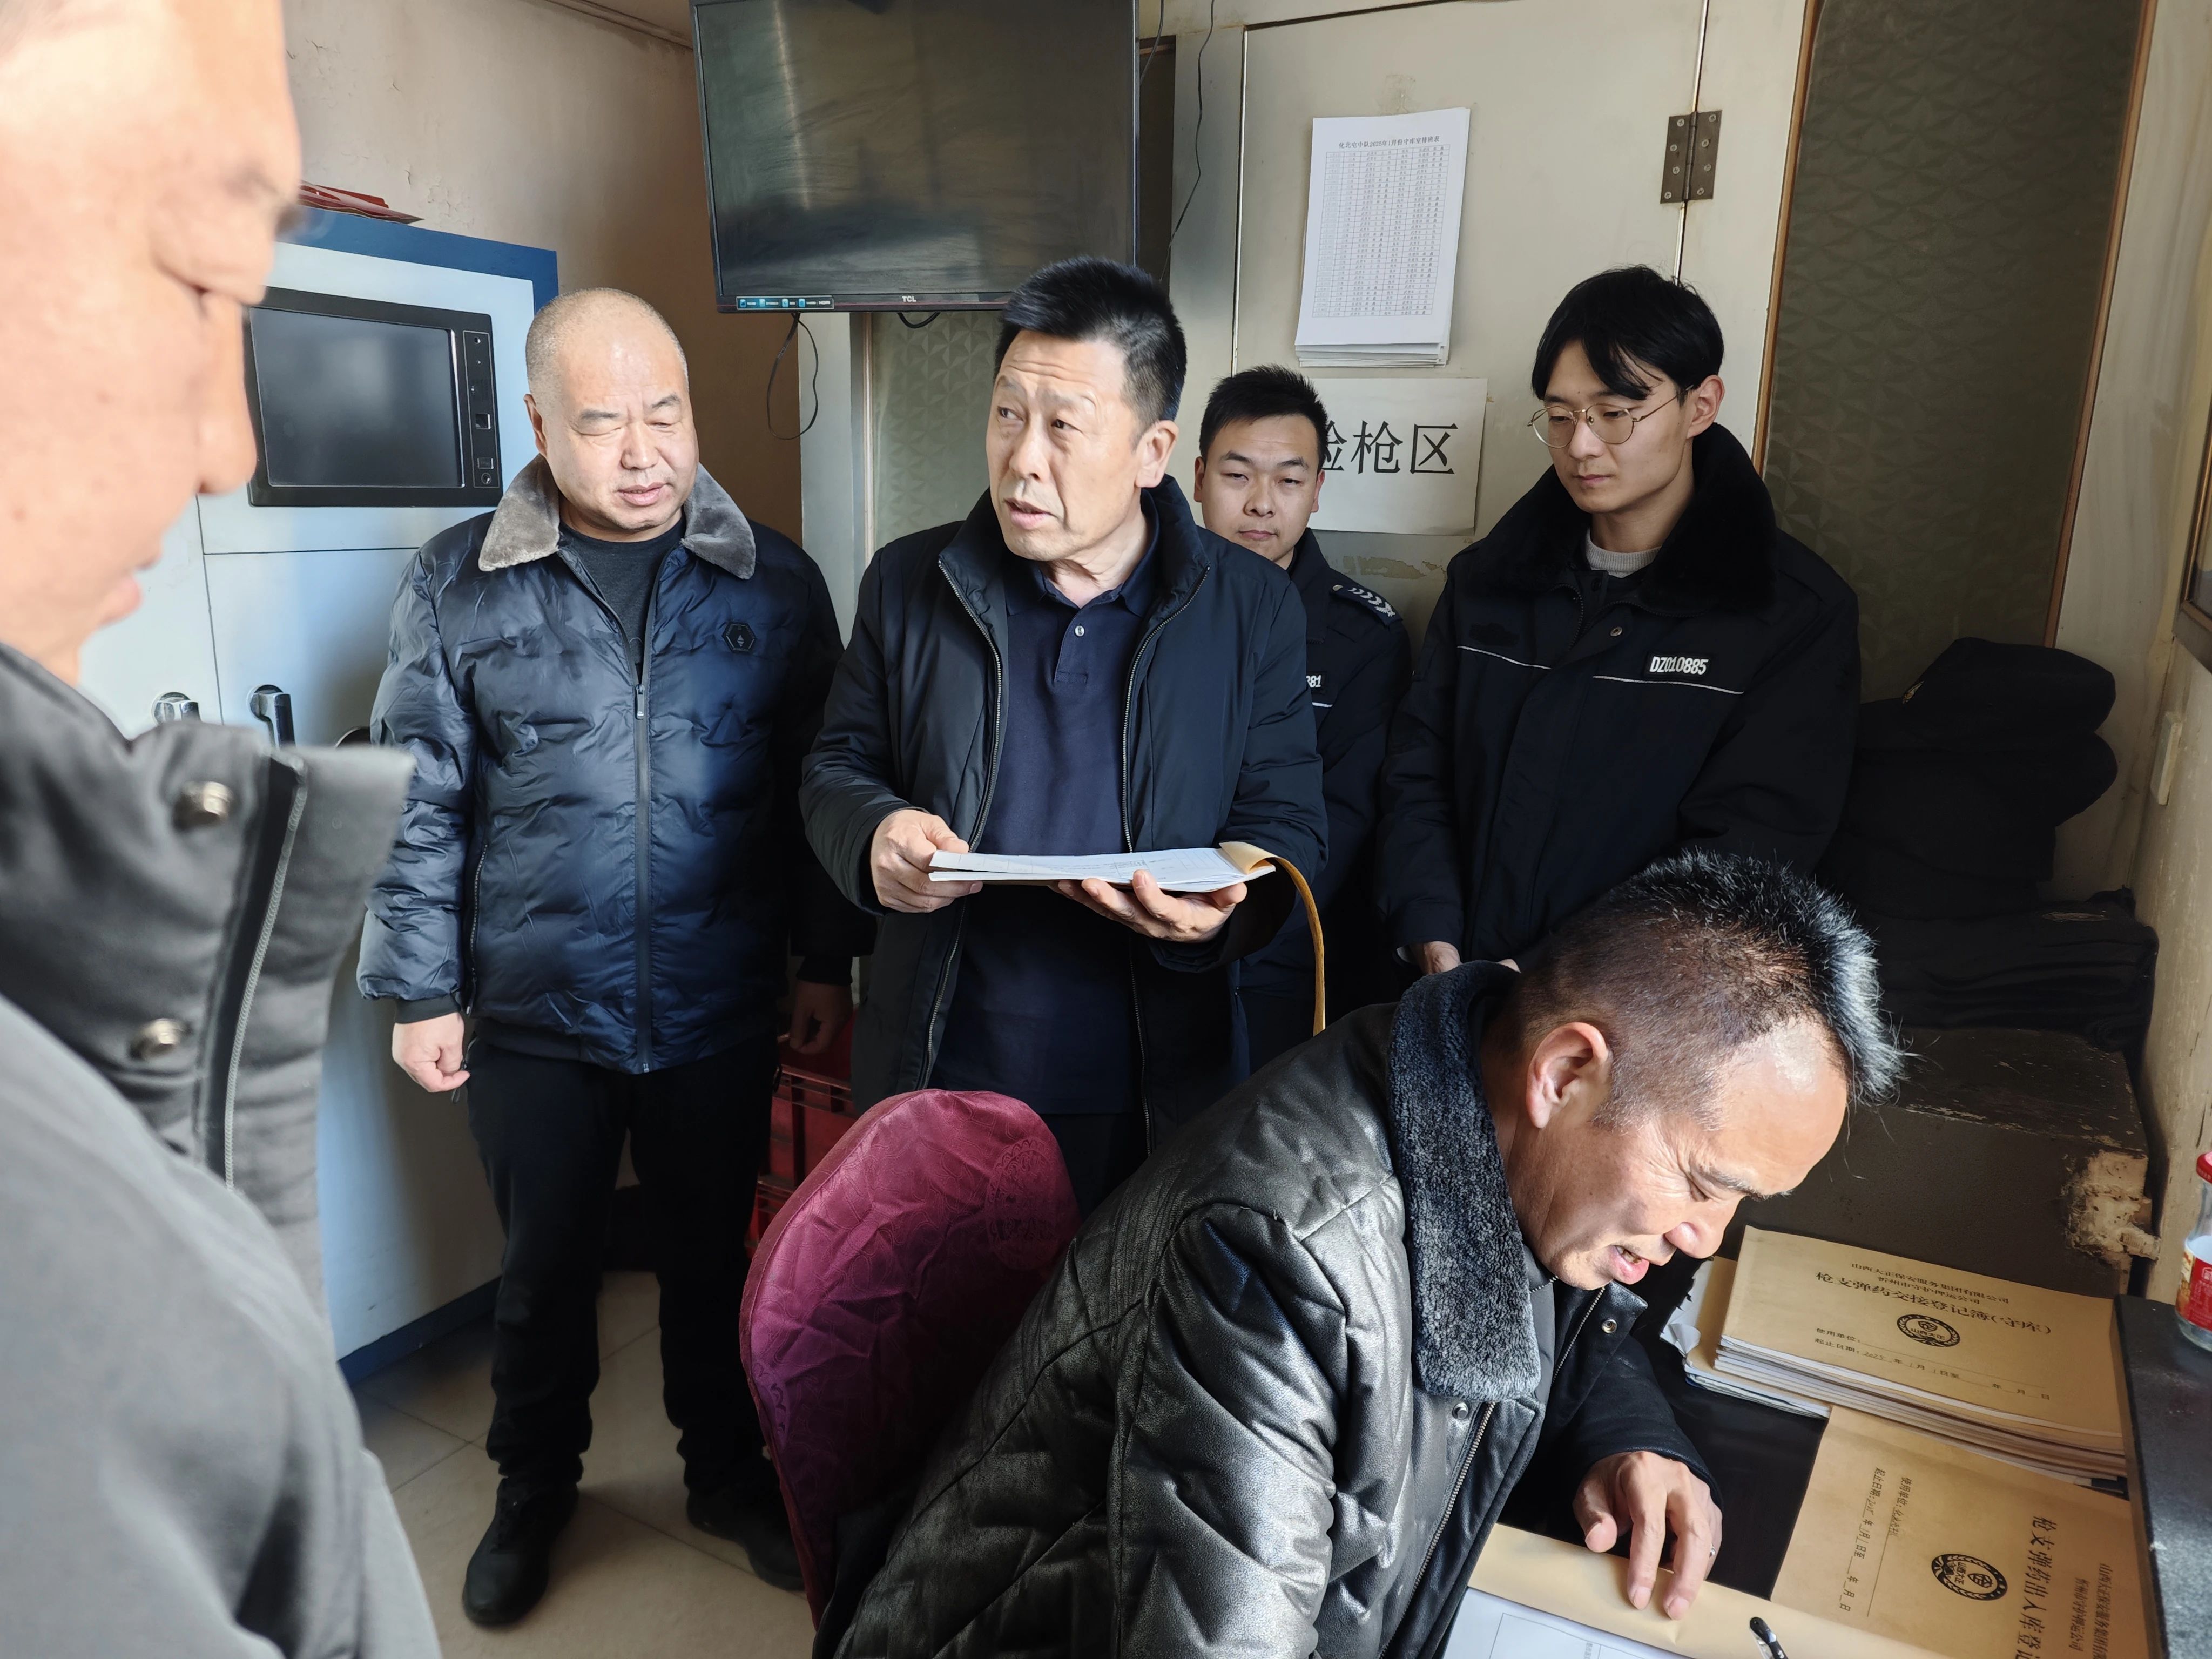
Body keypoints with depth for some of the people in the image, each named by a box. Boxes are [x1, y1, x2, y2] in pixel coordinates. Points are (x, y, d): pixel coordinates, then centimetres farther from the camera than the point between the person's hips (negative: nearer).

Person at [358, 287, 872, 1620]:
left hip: (723, 1012, 0)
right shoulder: (458, 584, -4)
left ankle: (728, 1471, 41)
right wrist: (419, 991, -1)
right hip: (535, 1014, 0)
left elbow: (817, 787, 2)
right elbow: (421, 805, -1)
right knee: (545, 1269, 17)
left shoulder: (774, 582, -2)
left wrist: (829, 965, 2)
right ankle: (537, 1487, 43)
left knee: (714, 1258, 17)